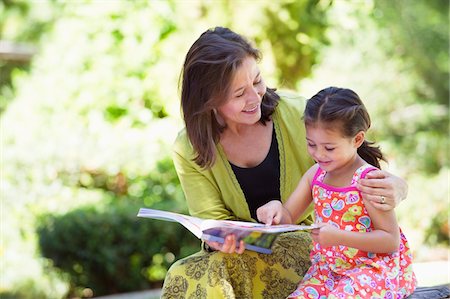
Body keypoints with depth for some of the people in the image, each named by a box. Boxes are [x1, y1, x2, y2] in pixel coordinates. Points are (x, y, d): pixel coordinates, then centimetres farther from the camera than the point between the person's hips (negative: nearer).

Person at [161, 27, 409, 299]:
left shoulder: (298, 116, -8)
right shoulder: (189, 151, -3)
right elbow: (211, 218, -4)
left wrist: (394, 188, -29)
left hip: (303, 248, -2)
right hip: (242, 252, 3)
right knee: (182, 274, -30)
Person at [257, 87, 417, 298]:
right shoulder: (315, 174, 4)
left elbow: (392, 241, -18)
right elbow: (287, 218, 12)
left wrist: (339, 236, -28)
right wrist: (276, 209, -14)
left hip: (374, 270, -6)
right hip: (328, 269, 7)